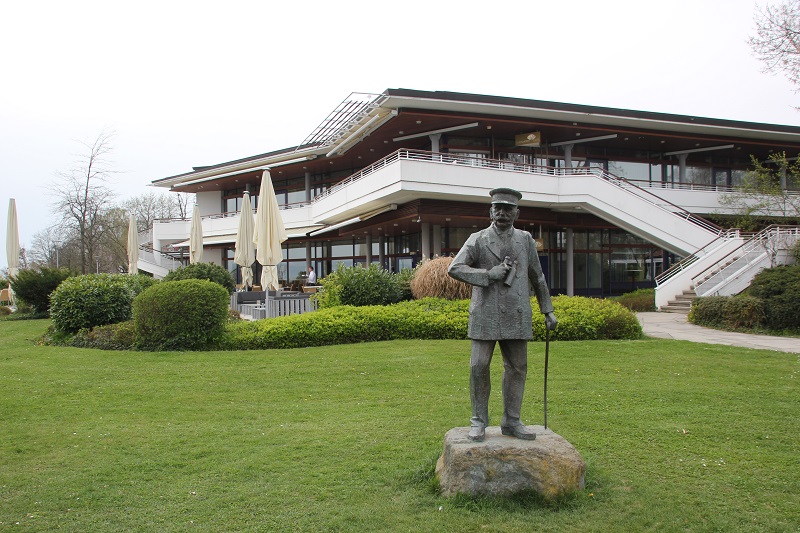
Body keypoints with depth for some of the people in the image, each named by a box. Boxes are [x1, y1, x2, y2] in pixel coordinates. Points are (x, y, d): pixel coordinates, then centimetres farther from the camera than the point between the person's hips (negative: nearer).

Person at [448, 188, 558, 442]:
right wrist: (490, 274, -17)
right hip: (485, 315, -3)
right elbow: (454, 268, -11)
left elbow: (537, 277, 16)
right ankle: (479, 421, 11)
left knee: (516, 368, 6)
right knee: (479, 367, -4)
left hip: (516, 316, 3)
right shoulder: (477, 240, 1)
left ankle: (511, 421, 18)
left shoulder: (525, 240, 9)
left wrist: (548, 311, 15)